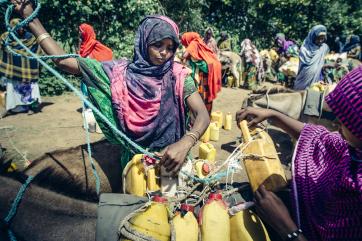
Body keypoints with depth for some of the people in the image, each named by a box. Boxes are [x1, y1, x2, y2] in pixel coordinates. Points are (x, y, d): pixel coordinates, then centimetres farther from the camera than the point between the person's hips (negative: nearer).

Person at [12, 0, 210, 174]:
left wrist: (185, 143, -41)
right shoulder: (119, 72, -8)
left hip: (171, 159, 0)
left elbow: (203, 114, -22)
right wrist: (31, 19, -9)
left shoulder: (178, 76, -11)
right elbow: (63, 61, -7)